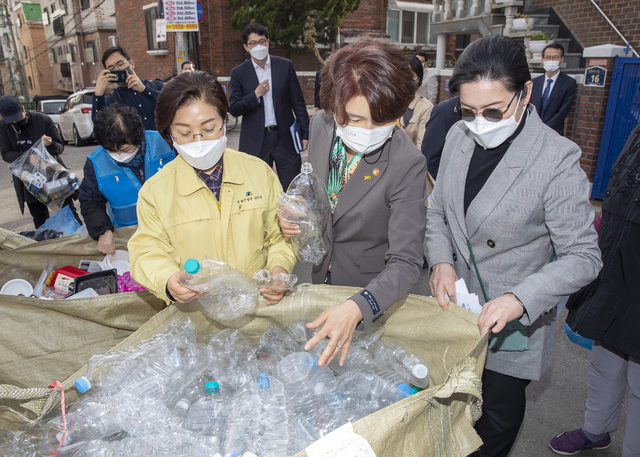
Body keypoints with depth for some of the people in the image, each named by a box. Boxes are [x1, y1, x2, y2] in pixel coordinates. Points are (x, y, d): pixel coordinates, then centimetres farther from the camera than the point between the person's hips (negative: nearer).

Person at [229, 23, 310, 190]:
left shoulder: (285, 66, 4)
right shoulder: (239, 73, 3)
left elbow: (298, 102, 6)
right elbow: (234, 109, 0)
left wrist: (305, 133, 3)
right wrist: (256, 94, -14)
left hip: (284, 137, 0)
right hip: (255, 142, 0)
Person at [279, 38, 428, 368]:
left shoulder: (408, 164, -29)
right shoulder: (320, 126, -13)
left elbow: (406, 262, -30)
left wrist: (356, 308, -47)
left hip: (375, 297, -4)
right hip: (320, 279, 5)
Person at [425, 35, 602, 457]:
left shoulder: (558, 160, -21)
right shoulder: (459, 137, -4)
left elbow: (583, 257, -17)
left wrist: (520, 299, -30)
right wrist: (441, 261, -10)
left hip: (514, 326, -4)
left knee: (498, 418, 18)